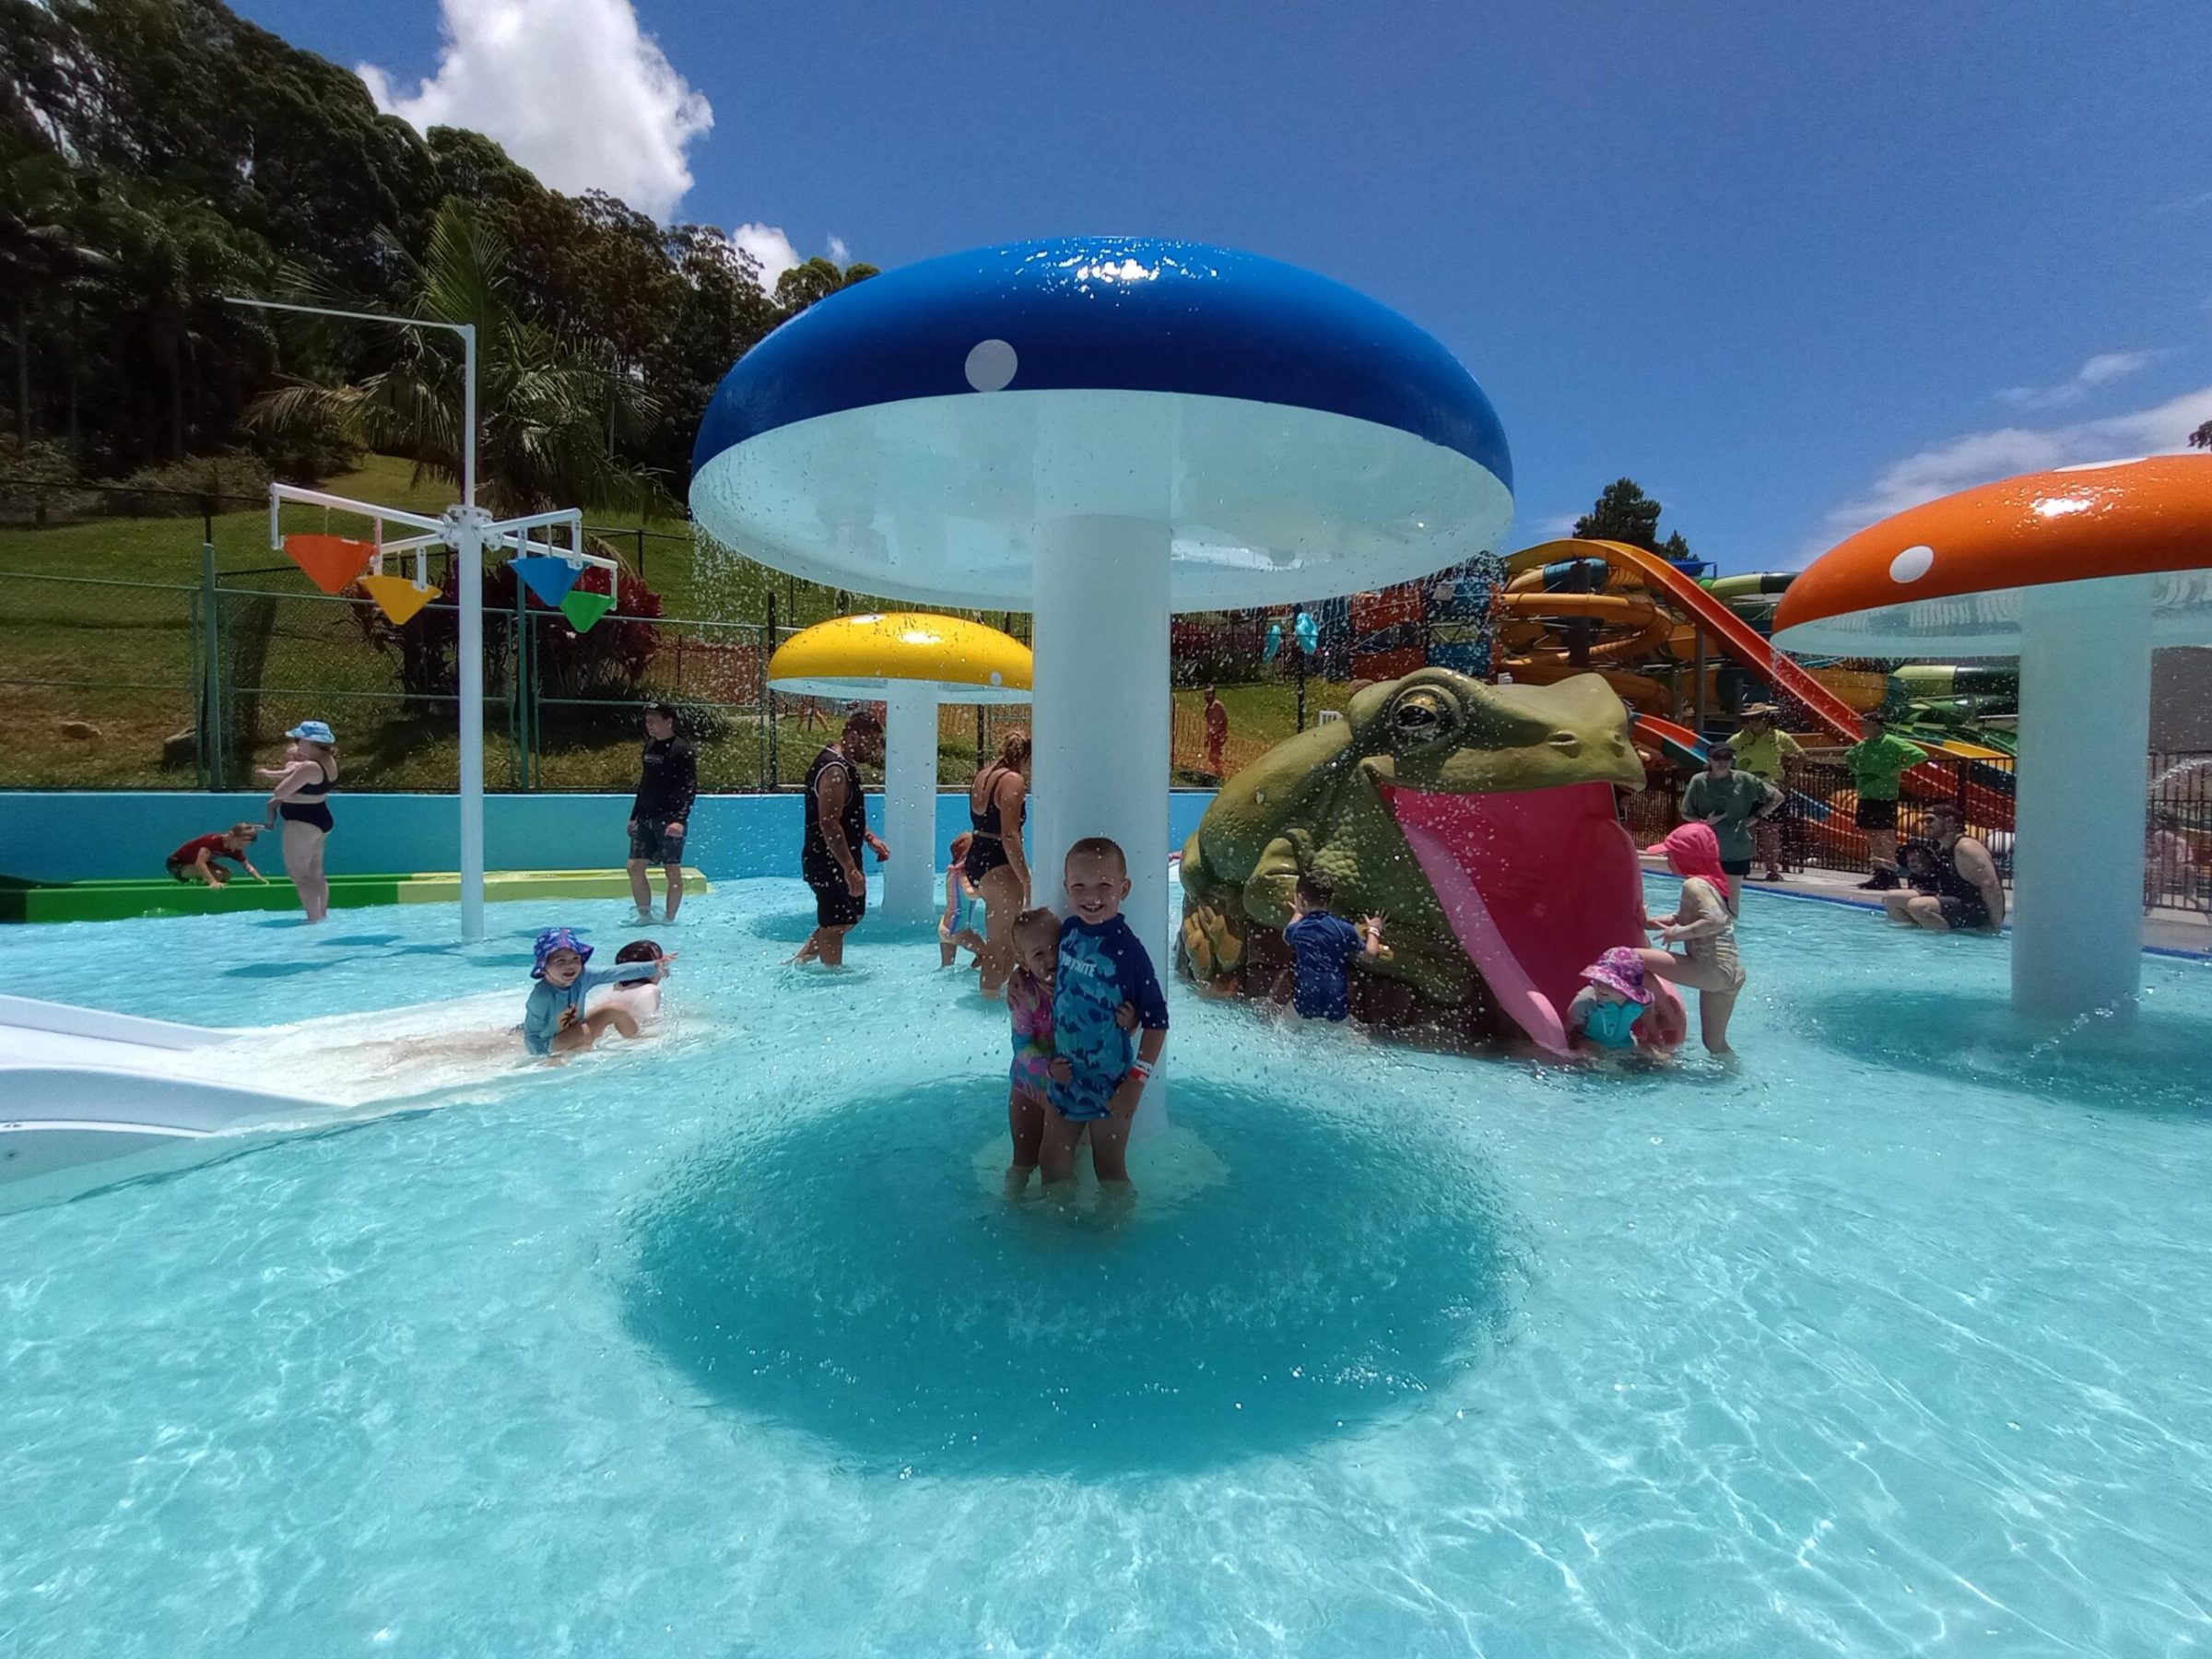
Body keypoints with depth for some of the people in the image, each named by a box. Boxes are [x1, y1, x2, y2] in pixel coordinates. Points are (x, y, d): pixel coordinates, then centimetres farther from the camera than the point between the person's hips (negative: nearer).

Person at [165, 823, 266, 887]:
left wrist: (259, 878, -23)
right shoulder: (213, 841, -33)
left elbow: (247, 865, -4)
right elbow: (200, 863, -43)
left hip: (194, 864, 8)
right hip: (177, 864, -8)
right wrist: (213, 882, -54)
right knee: (217, 874, -28)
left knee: (227, 874, -9)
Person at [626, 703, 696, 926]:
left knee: (672, 871, -1)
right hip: (645, 818, 7)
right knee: (635, 867, 4)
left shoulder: (682, 750, -9)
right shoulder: (649, 746, 13)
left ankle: (669, 920, 8)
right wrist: (634, 816, 19)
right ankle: (645, 917, 15)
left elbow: (691, 788, -14)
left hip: (670, 820, -7)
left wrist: (681, 819, -24)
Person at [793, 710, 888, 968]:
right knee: (835, 926, 1)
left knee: (852, 916, 20)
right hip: (829, 863, -11)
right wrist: (850, 869, -29)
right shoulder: (834, 770, -22)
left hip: (837, 862, 11)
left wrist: (869, 838, 12)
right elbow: (829, 824, -28)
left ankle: (798, 961, 27)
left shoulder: (841, 765, 12)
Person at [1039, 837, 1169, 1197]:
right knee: (1051, 1162, 20)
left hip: (1109, 1084, -6)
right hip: (1063, 1075, 6)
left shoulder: (1127, 949, -23)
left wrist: (1136, 1081, -18)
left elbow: (1156, 1020, -19)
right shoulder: (1069, 929, -4)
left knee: (1110, 1173, 13)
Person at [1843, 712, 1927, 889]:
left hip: (1885, 797, -8)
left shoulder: (1891, 743, -11)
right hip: (1866, 797, 8)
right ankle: (1878, 872, 18)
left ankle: (1890, 873, -3)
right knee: (1871, 836, 11)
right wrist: (1856, 771, 15)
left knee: (1887, 835, -6)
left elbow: (1920, 755, -18)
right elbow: (1848, 757, 31)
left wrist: (1896, 769, -16)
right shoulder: (1862, 745, 10)